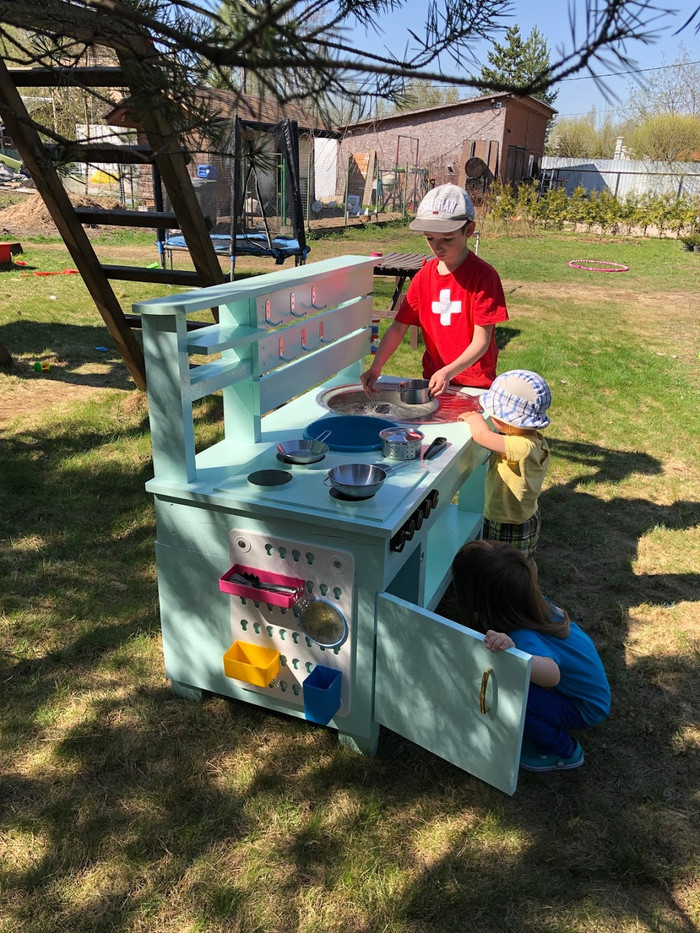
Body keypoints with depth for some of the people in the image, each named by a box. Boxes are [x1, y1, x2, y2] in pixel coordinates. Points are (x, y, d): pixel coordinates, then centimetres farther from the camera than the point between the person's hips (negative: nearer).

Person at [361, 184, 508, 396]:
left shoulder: (483, 275, -14)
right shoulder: (423, 276, 1)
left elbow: (482, 340, -17)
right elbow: (398, 327, 0)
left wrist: (449, 372, -31)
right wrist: (376, 367, -14)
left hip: (475, 384, -4)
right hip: (432, 379, 4)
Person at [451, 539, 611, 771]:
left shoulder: (523, 638, -37)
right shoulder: (534, 602, -15)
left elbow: (552, 674, -55)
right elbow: (559, 613, 6)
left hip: (584, 709, -8)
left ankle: (563, 752, 0)